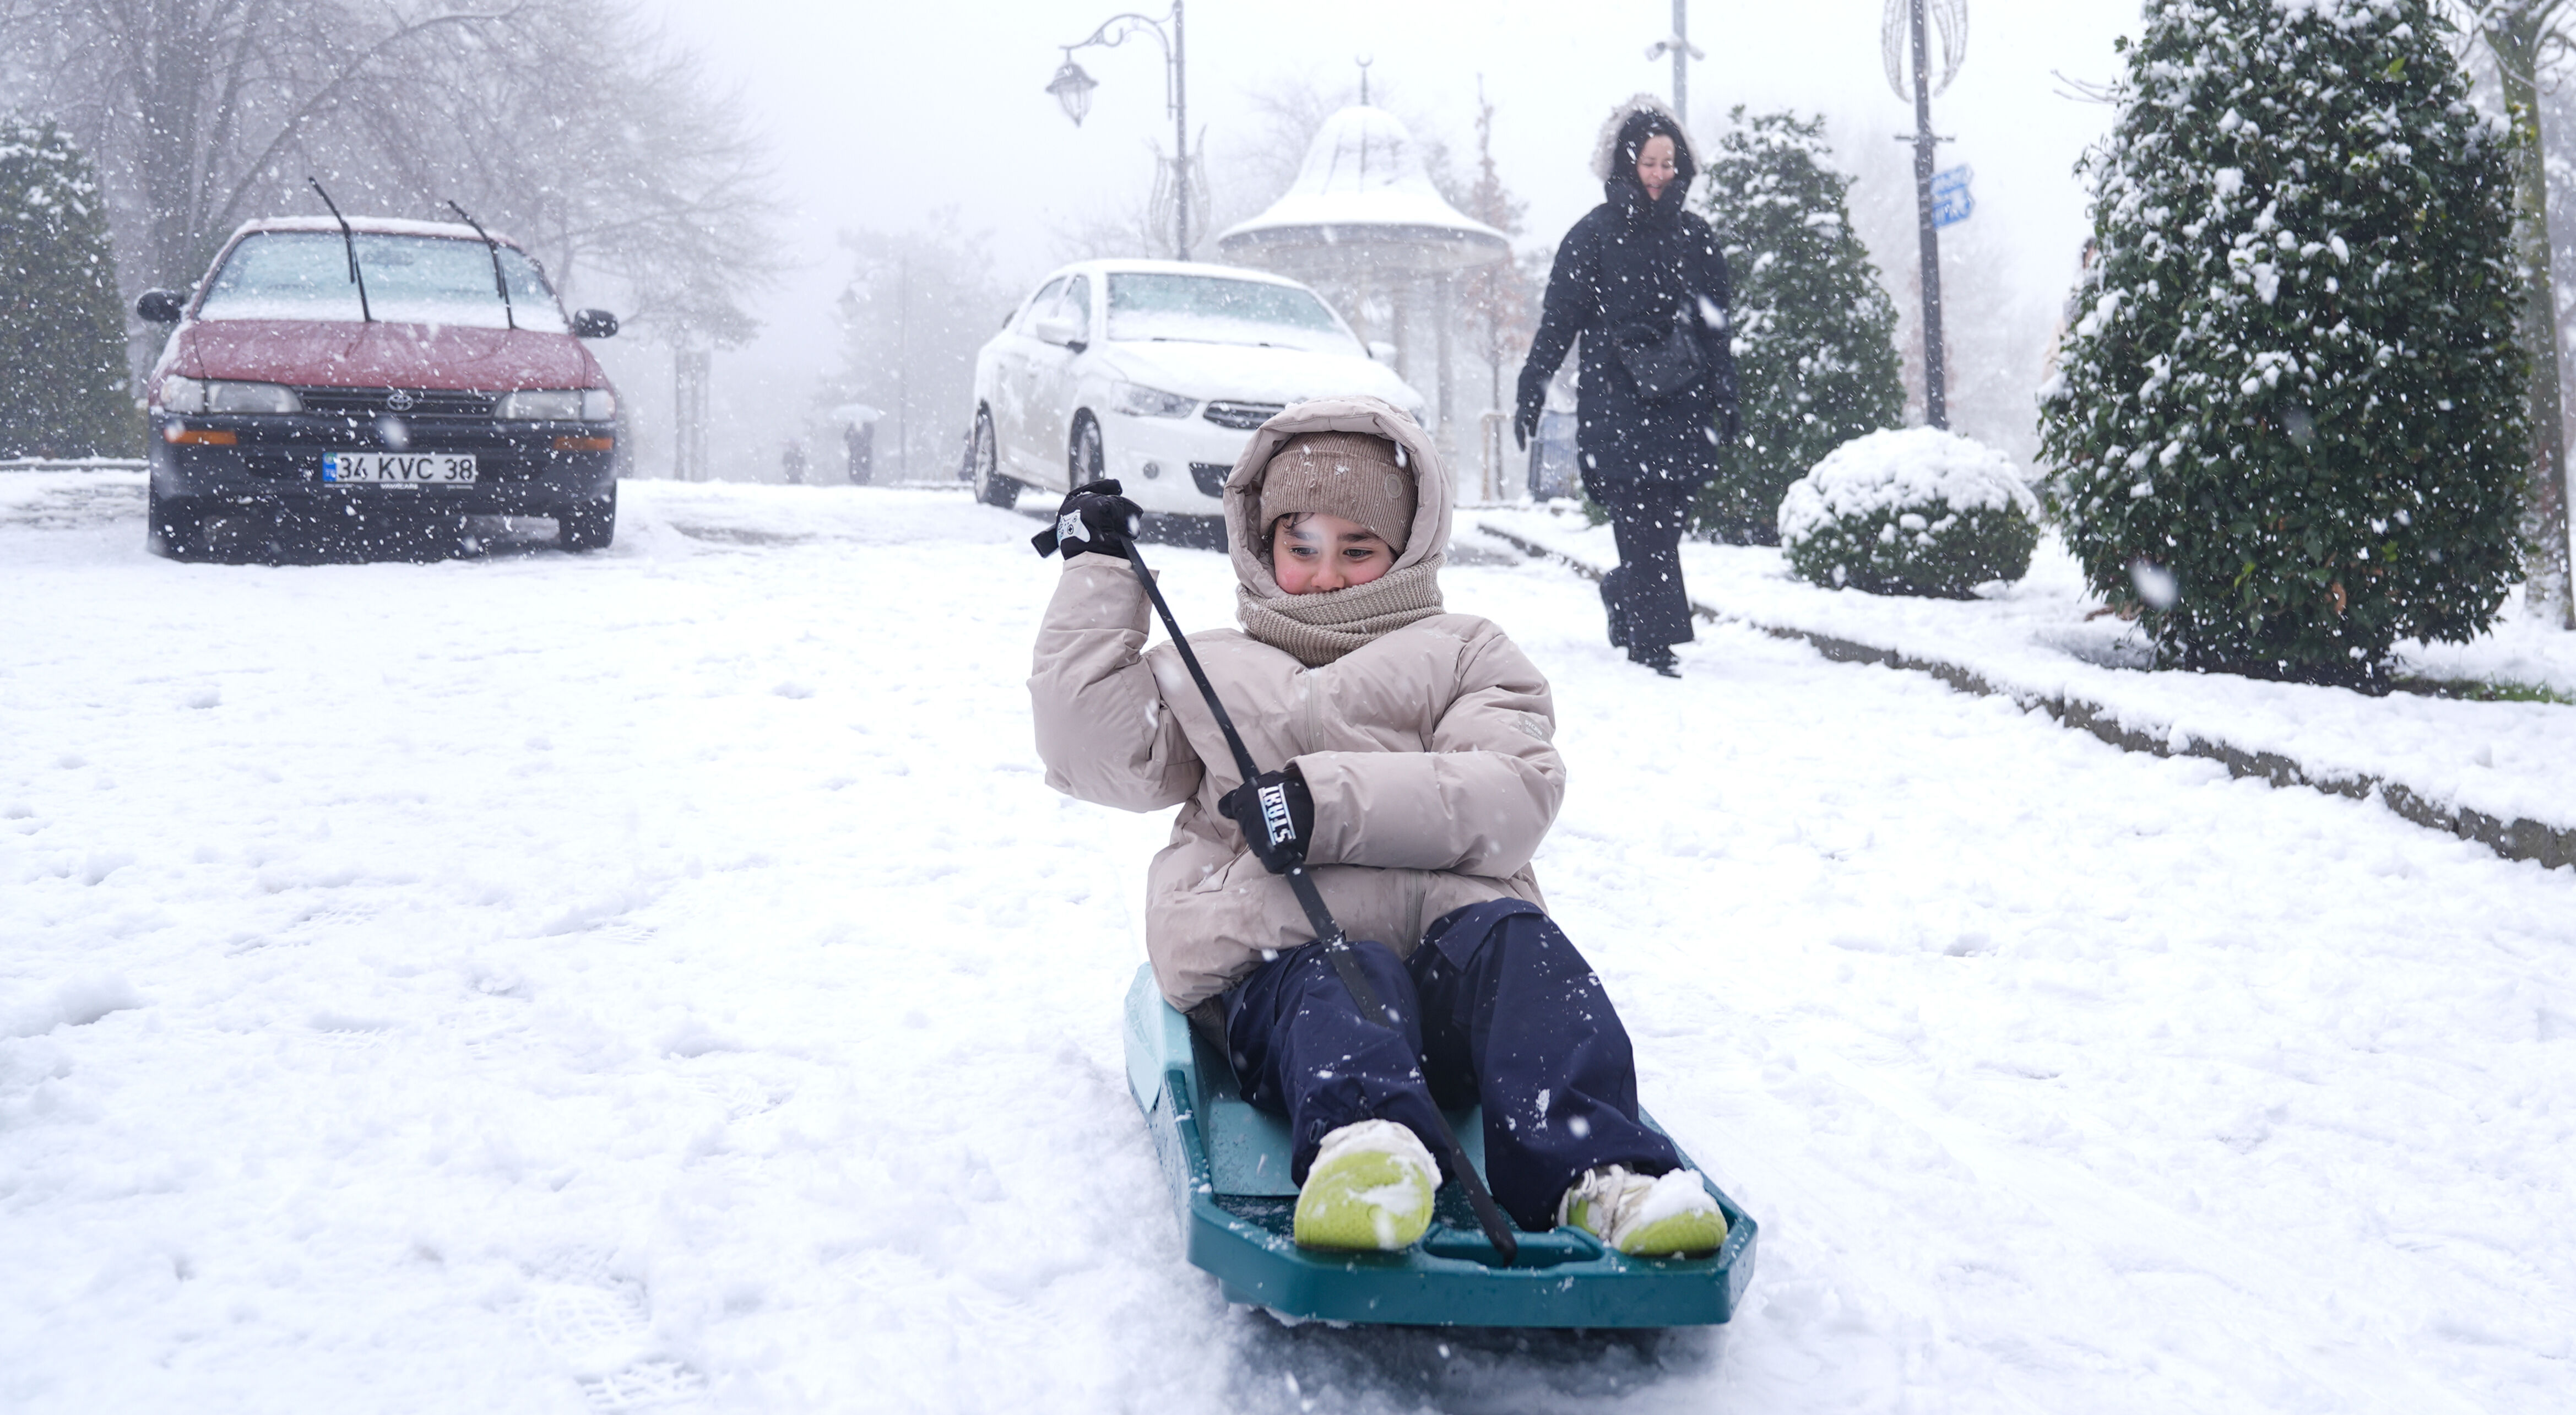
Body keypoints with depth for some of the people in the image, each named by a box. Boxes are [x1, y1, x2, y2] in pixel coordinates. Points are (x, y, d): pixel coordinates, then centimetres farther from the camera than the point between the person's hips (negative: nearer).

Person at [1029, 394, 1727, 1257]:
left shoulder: (1464, 653, 24)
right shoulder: (1209, 673, 31)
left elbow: (1516, 795, 3)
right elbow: (1094, 749, 14)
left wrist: (1333, 800, -11)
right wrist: (1099, 575, 16)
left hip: (1447, 931, 1)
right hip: (1278, 956, 0)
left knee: (1513, 939, -33)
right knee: (1342, 985, -35)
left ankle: (1598, 1172, -52)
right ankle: (1366, 1149, -65)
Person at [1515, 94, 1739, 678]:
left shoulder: (1695, 237, 14)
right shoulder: (1595, 234, 2)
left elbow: (1716, 326, 19)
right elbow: (1558, 318, 1)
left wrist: (1725, 398, 17)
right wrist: (1530, 392, -3)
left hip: (1682, 404, 4)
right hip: (1615, 405, -4)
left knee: (1667, 521, 1)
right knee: (1643, 525, -11)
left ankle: (1623, 596, 28)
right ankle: (1653, 641, -8)